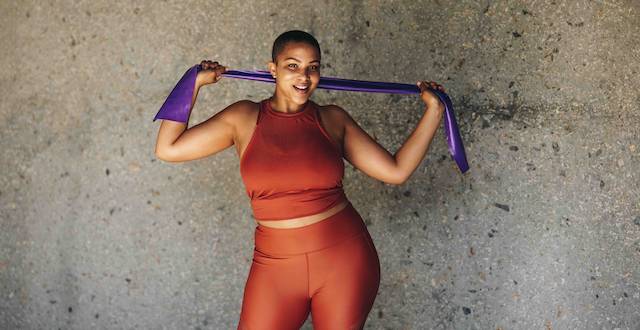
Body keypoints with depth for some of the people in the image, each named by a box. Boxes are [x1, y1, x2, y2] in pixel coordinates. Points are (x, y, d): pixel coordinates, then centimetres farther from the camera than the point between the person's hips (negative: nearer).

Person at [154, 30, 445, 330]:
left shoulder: (332, 119, 2)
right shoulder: (244, 118, 1)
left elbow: (396, 171, 2)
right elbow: (167, 149, -2)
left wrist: (433, 111, 3)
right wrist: (195, 82, 1)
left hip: (345, 260, 0)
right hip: (276, 266, 0)